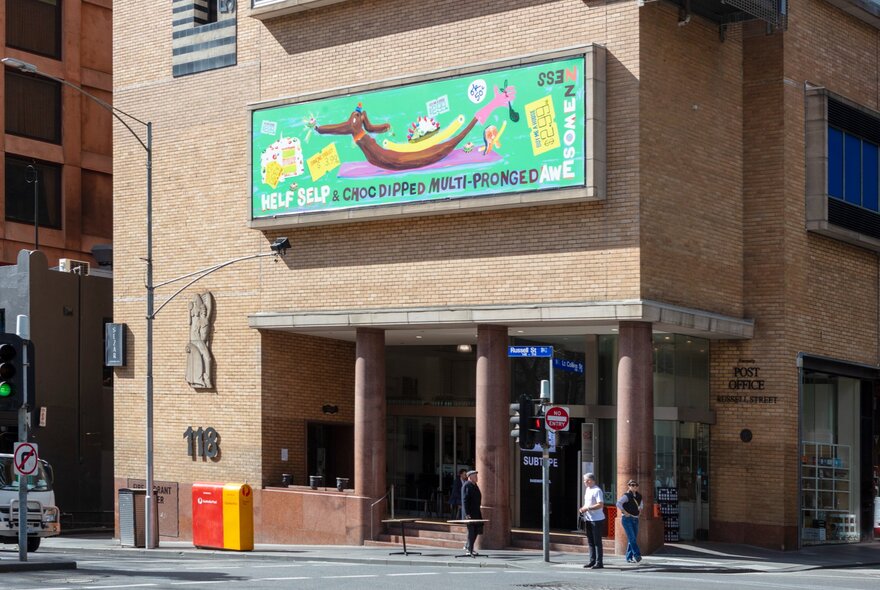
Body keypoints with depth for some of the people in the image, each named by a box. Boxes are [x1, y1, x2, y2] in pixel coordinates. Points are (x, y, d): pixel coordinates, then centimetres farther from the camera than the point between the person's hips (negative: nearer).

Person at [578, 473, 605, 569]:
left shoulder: (597, 490, -14)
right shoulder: (587, 489, 15)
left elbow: (600, 505, -23)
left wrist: (587, 508, -22)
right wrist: (582, 508, 5)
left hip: (597, 520, -9)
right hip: (588, 519, 9)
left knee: (597, 542, -4)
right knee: (590, 541, 14)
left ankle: (599, 563, -1)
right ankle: (592, 561, 21)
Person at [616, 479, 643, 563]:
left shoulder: (638, 496, 12)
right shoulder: (627, 496, -11)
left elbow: (641, 504, 32)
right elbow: (618, 503, -24)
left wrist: (640, 511, 15)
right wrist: (625, 512, -21)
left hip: (635, 519, 8)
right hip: (627, 519, -8)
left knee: (633, 539, 6)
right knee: (632, 538, -14)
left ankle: (629, 558, 11)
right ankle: (637, 555, -16)